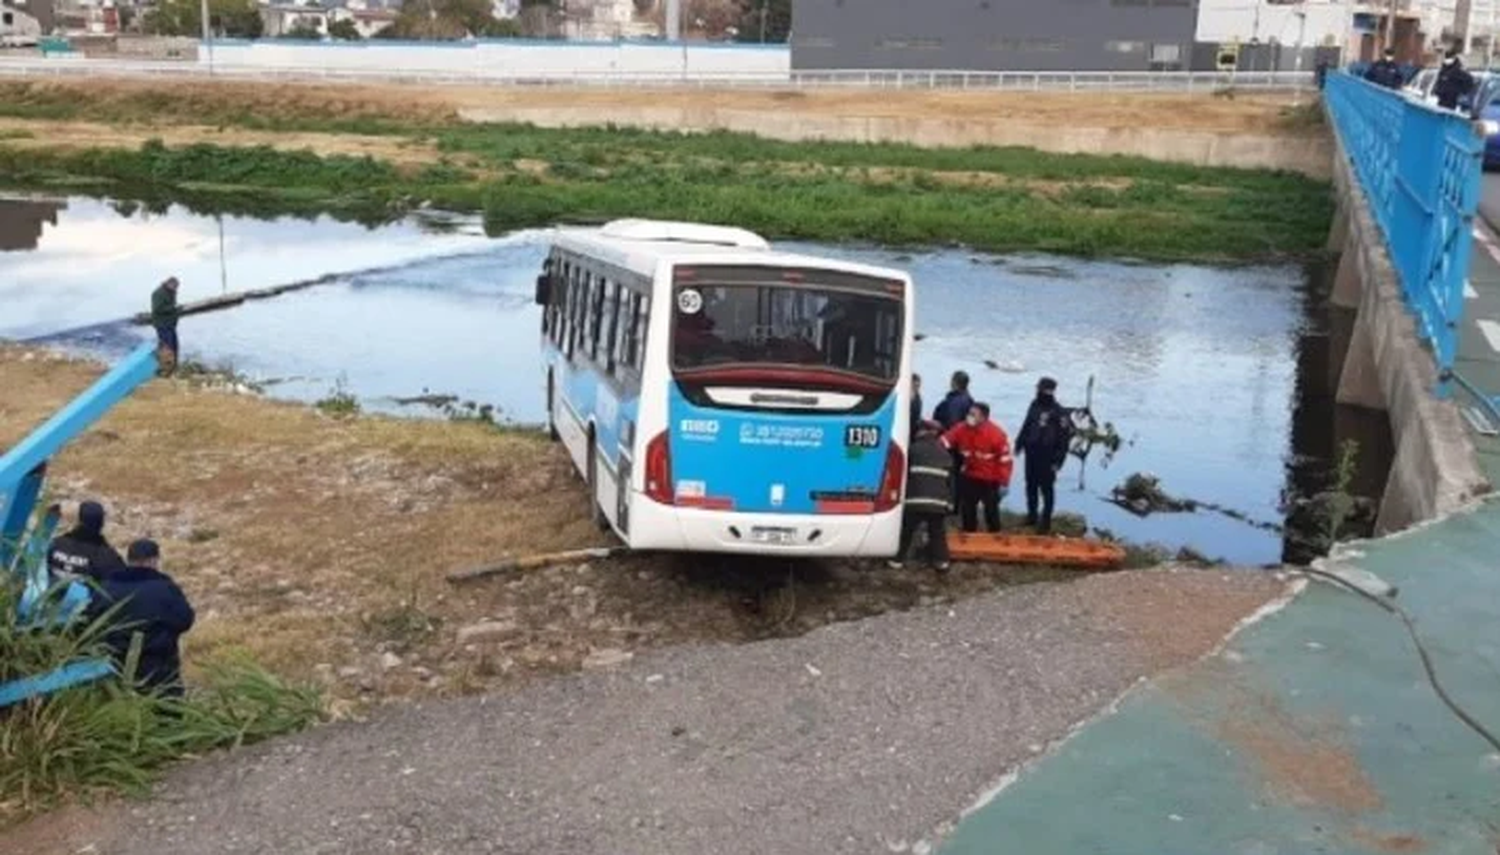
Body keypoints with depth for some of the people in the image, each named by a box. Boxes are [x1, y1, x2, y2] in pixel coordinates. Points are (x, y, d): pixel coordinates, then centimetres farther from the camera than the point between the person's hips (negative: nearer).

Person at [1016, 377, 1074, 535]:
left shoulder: (1059, 413, -15)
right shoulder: (1034, 406, 6)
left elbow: (1065, 437, -14)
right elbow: (1026, 426, 17)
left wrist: (1058, 460, -16)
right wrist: (1020, 443, 16)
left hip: (1047, 457, -7)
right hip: (1031, 453, 7)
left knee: (1046, 489, -1)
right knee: (1031, 486, 17)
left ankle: (1045, 522, 7)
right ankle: (1031, 516, 32)